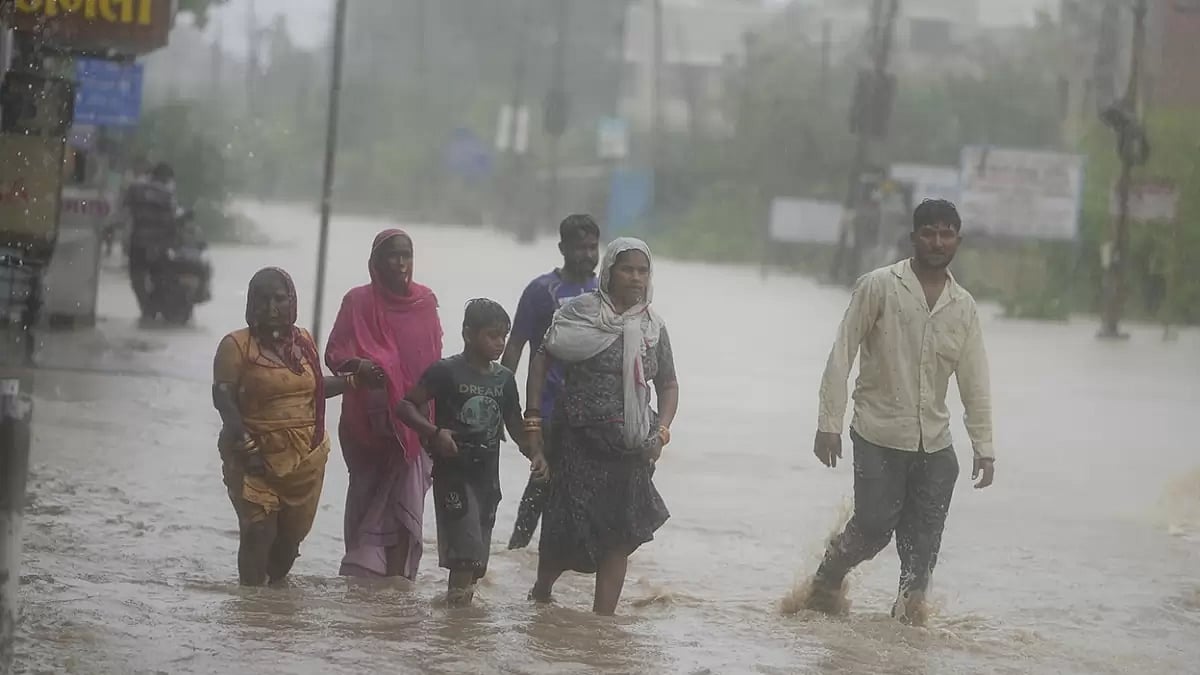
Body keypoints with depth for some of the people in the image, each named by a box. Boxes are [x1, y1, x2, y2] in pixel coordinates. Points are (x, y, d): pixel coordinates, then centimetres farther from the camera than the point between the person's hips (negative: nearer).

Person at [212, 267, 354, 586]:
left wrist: (348, 381, 8)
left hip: (305, 457, 5)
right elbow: (223, 398, -12)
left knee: (293, 532, 9)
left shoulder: (304, 341, 10)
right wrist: (244, 444, -23)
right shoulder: (237, 345, -7)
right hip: (257, 457, -5)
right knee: (258, 533, -11)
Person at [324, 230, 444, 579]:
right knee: (370, 496, 3)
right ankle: (364, 575, 10)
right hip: (370, 419, -2)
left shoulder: (425, 302, 8)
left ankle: (394, 579, -7)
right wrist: (358, 365, -23)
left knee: (405, 501, -6)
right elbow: (334, 354, -1)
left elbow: (434, 358, 14)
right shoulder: (358, 301, 0)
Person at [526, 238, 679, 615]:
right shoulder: (582, 312, -3)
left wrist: (661, 432, 0)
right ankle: (540, 593, 25)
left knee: (619, 537, 1)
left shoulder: (654, 328, 8)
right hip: (579, 440, -4)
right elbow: (541, 360, -2)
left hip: (631, 450, 4)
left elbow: (667, 385, 16)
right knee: (567, 531, -1)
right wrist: (533, 420, -7)